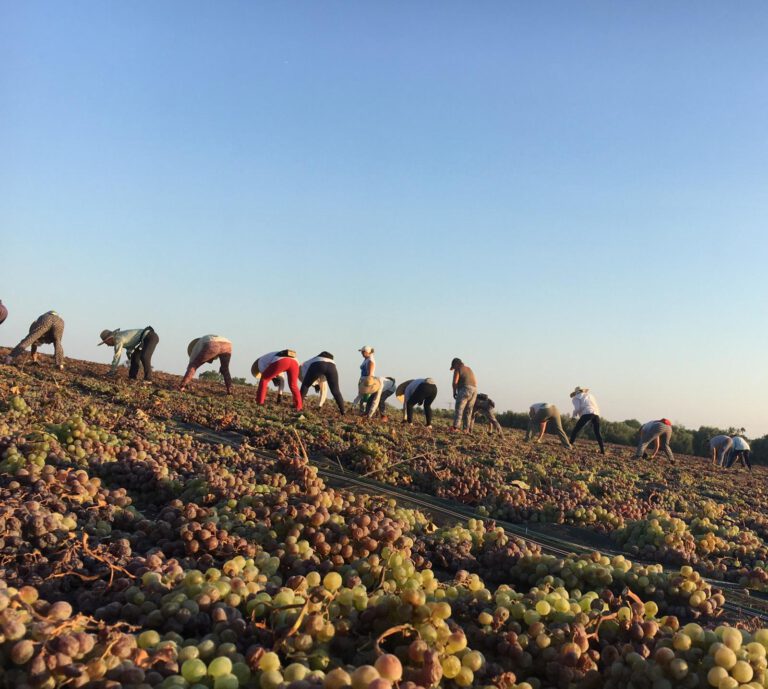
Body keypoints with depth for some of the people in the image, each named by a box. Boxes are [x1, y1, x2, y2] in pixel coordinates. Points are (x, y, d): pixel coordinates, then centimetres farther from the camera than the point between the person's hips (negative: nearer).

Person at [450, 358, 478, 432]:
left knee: (459, 409, -9)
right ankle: (466, 429, 4)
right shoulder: (469, 369, 25)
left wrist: (454, 392, 1)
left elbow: (455, 382, -10)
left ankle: (456, 427, -18)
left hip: (464, 390, -8)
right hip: (474, 390, 8)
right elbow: (475, 382, 26)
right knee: (468, 411, 9)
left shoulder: (457, 370, 0)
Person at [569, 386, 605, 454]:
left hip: (587, 413, -5)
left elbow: (577, 408, 0)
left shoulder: (576, 398, 16)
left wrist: (574, 416, 17)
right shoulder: (590, 395, 33)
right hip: (596, 414, 5)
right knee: (597, 433, 19)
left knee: (575, 430, 0)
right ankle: (602, 450, 12)